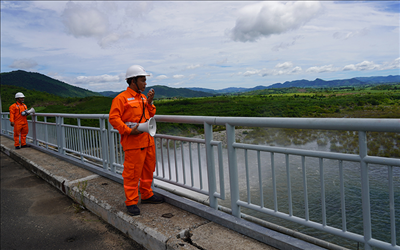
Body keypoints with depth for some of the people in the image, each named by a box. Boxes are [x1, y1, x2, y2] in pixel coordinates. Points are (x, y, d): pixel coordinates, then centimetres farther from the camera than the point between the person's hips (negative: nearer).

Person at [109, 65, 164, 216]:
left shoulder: (143, 98, 16)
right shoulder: (121, 98, -8)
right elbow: (113, 118, -14)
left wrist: (149, 103, 3)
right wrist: (128, 130, -22)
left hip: (148, 141, 8)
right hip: (133, 142, -8)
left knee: (148, 170, 17)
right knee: (132, 173, -2)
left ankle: (147, 195, 33)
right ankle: (131, 202, 11)